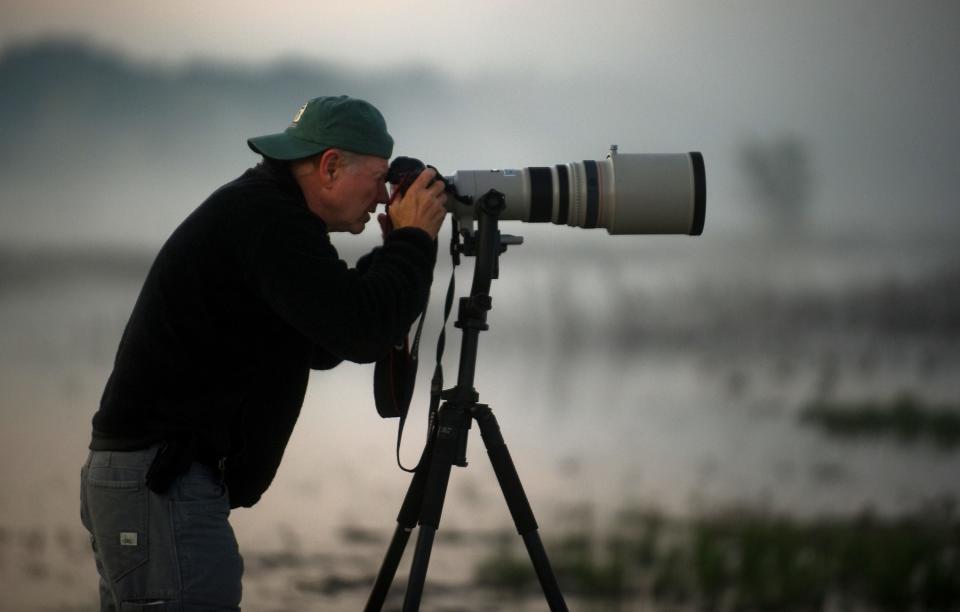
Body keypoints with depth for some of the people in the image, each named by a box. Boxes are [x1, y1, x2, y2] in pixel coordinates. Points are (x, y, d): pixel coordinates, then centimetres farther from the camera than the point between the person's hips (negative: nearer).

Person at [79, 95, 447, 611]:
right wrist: (415, 240, -8)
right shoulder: (266, 219, -15)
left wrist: (397, 252, 13)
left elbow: (323, 345, 24)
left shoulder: (261, 212, 17)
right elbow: (362, 333, -24)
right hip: (159, 485, -11)